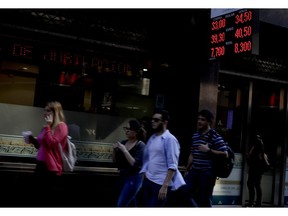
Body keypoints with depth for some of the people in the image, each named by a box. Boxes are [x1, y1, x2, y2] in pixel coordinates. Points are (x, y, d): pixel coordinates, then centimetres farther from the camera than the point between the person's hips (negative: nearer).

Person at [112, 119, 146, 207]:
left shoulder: (140, 145, -12)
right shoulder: (123, 142, 5)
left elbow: (135, 164, -21)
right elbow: (115, 160, 11)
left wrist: (124, 150, -23)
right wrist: (114, 150, -7)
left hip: (134, 179, -7)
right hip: (123, 177, 7)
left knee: (121, 205, -11)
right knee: (131, 204, 15)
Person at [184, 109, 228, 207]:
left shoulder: (215, 136, -9)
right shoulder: (195, 135, 11)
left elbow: (225, 154, -14)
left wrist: (208, 150, -21)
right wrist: (187, 170, 20)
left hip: (207, 173, -6)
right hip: (194, 171, 6)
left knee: (204, 199, 1)